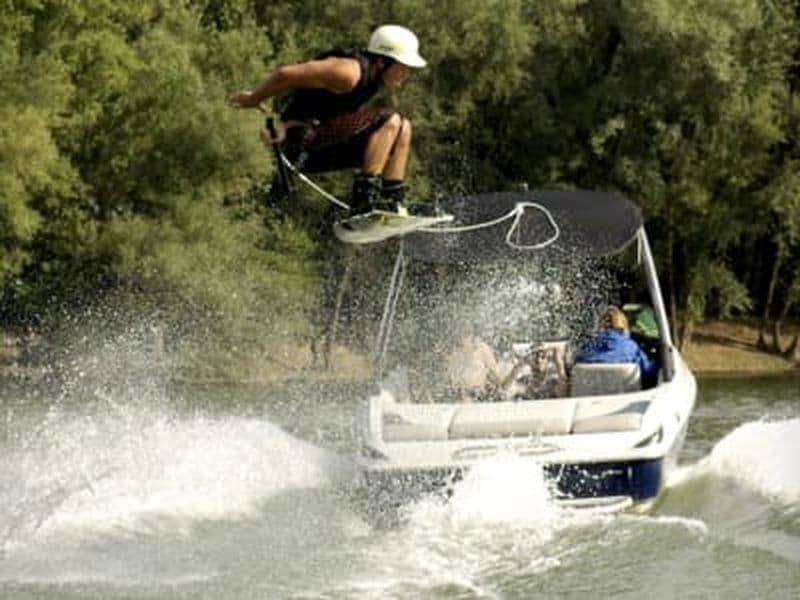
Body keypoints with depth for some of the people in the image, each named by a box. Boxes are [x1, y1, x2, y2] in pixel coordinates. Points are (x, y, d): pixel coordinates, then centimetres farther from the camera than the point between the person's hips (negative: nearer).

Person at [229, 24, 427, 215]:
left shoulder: (371, 75, 10)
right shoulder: (350, 71, -20)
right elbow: (286, 74, -19)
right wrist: (253, 100, -5)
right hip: (303, 144, -10)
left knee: (403, 128, 8)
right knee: (389, 122, -20)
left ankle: (392, 202, 3)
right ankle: (364, 199, -23)